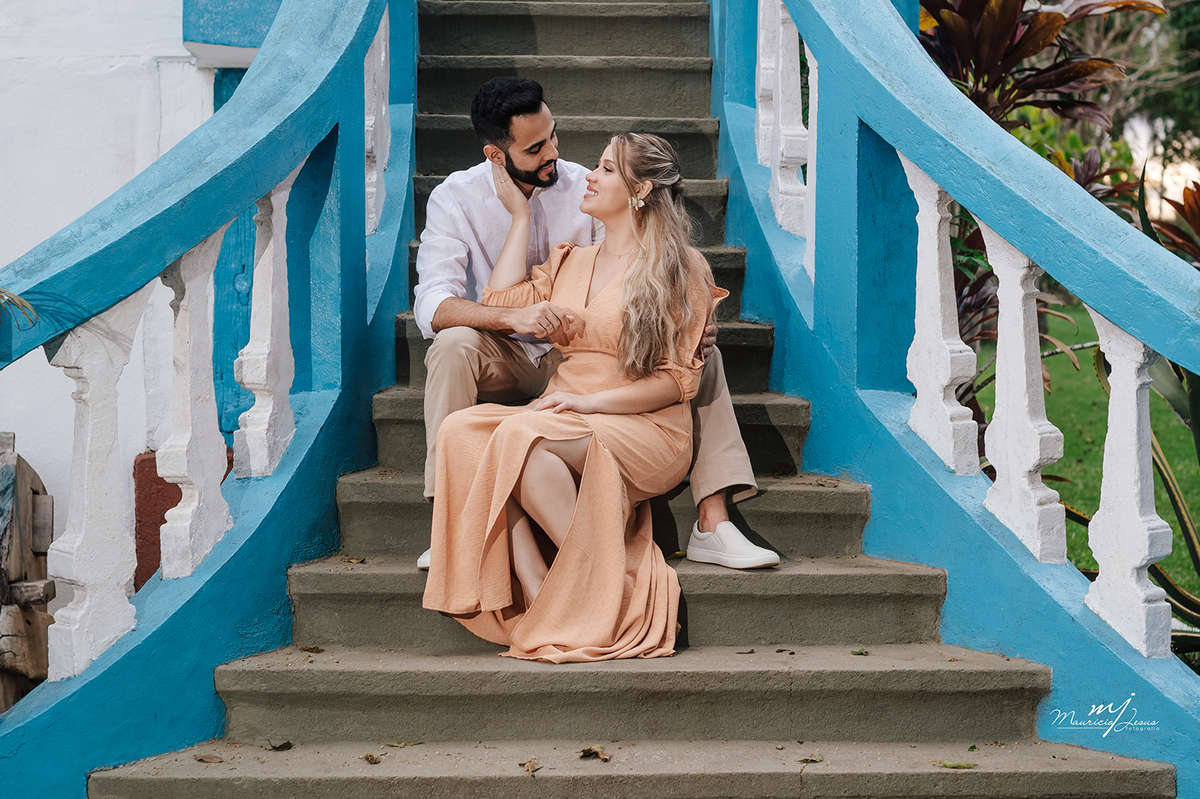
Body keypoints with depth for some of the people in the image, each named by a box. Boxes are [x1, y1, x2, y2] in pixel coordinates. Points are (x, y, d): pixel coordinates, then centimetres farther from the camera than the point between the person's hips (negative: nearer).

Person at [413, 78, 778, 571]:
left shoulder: (582, 188, -4)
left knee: (701, 348, -15)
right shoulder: (455, 199, -11)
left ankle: (713, 525, -20)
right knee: (454, 345, -36)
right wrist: (513, 316, -42)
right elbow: (432, 306, -23)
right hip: (504, 359, -3)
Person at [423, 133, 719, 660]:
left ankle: (612, 589, -27)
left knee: (522, 435, -34)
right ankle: (535, 595, -35)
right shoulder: (569, 262, 23)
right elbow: (501, 300, 7)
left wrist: (589, 402, -15)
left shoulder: (682, 268, 4)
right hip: (565, 423, 6)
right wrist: (520, 213, 17)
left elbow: (679, 379, -3)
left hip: (647, 432, -6)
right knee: (461, 429, -25)